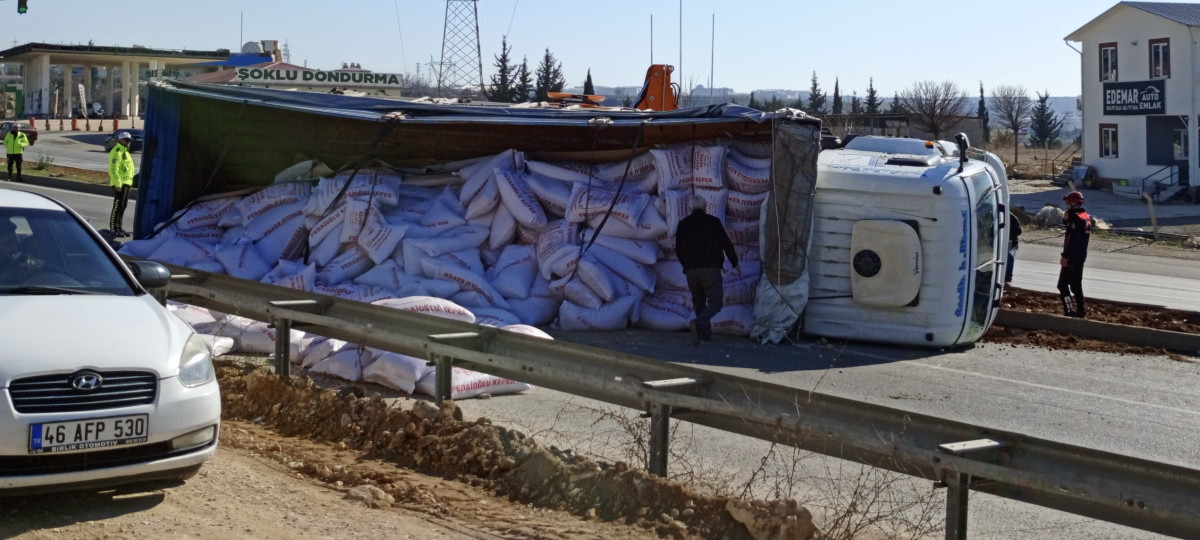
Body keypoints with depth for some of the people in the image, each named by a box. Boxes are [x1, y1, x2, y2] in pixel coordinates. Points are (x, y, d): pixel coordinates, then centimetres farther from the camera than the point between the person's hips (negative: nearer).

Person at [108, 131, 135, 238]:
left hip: (126, 183, 10)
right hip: (119, 184, -10)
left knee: (123, 206, 12)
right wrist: (118, 184, -24)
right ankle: (114, 228, -5)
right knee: (118, 205, -8)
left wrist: (131, 182, 20)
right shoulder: (117, 151, -12)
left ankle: (119, 227, 19)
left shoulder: (125, 151, 19)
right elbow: (114, 169, -20)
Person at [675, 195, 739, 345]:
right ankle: (699, 323, -30)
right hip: (711, 269, -4)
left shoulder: (683, 224, 7)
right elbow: (726, 244, 1)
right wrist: (735, 263, 14)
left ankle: (705, 332, 17)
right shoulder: (713, 222, -2)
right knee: (715, 302, -4)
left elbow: (678, 249, 13)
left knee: (698, 302, 18)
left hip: (691, 270, 4)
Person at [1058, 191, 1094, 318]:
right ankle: (1080, 311, 20)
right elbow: (1066, 223, 22)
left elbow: (1072, 240, -25)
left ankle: (1069, 311, -11)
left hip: (1072, 256, -10)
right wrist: (1066, 217, 2)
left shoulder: (1076, 218, -19)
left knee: (1062, 285, -6)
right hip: (1081, 256, 10)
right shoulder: (1086, 216, 12)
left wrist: (1065, 256, -24)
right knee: (1076, 285, 16)